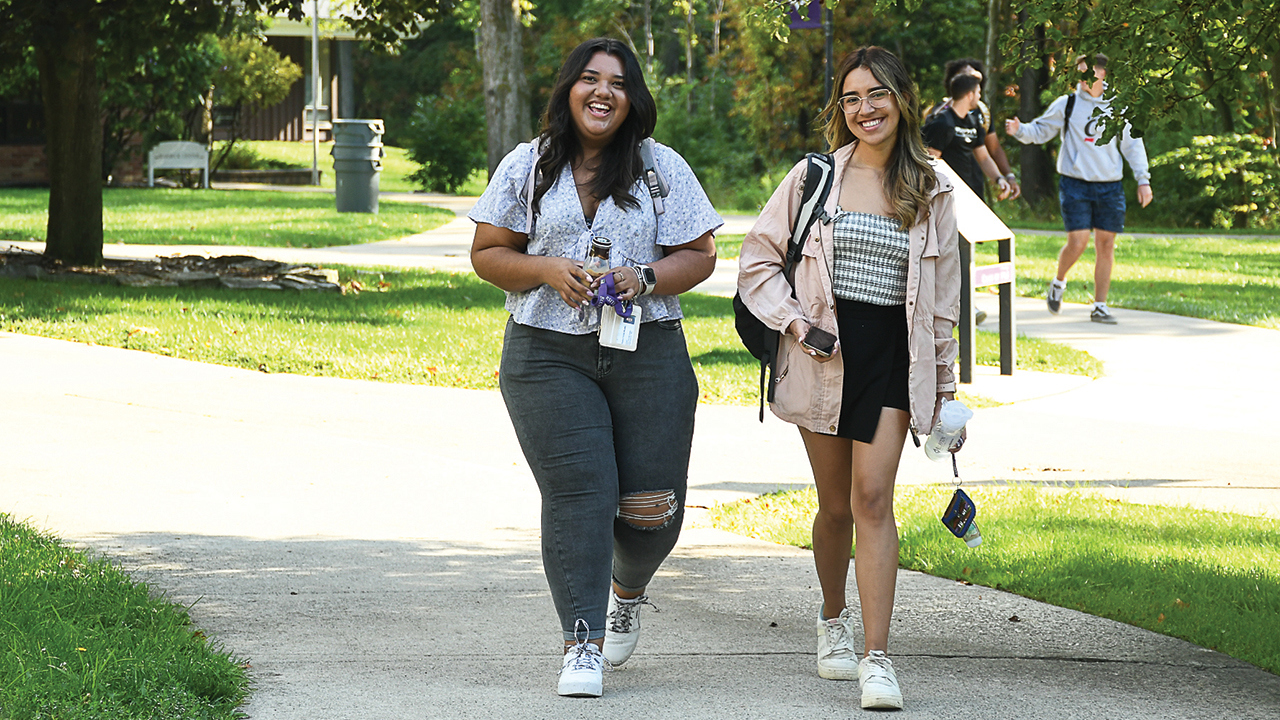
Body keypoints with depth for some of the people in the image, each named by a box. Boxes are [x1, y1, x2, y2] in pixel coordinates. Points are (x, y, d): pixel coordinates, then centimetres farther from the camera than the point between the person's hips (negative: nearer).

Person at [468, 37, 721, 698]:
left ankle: (628, 590, 34)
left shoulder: (662, 168, 6)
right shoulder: (526, 167, 6)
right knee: (577, 492, -12)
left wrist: (644, 278, -13)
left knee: (650, 505, 0)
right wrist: (547, 271, -11)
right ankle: (582, 643, -8)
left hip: (647, 354, 1)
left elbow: (698, 256, 6)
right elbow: (488, 254, 7)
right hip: (548, 354, -1)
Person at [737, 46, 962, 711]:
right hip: (823, 356, 0)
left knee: (872, 498, -12)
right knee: (837, 505, 8)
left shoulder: (930, 194, 6)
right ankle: (833, 620, 35)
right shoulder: (814, 176, 2)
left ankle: (876, 659, -16)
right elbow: (757, 259, 6)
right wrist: (797, 323, -7)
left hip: (893, 353, 0)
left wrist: (945, 384, 11)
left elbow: (944, 298, 11)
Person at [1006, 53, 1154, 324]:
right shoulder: (1067, 105, 3)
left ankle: (1100, 306, 10)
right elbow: (1040, 131, 9)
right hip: (1075, 184, -2)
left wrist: (1143, 180, 9)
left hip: (1110, 187, 3)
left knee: (1106, 245, 1)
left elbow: (1132, 145, 15)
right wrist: (1019, 130, -12)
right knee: (1077, 242, -11)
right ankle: (1058, 284, 19)